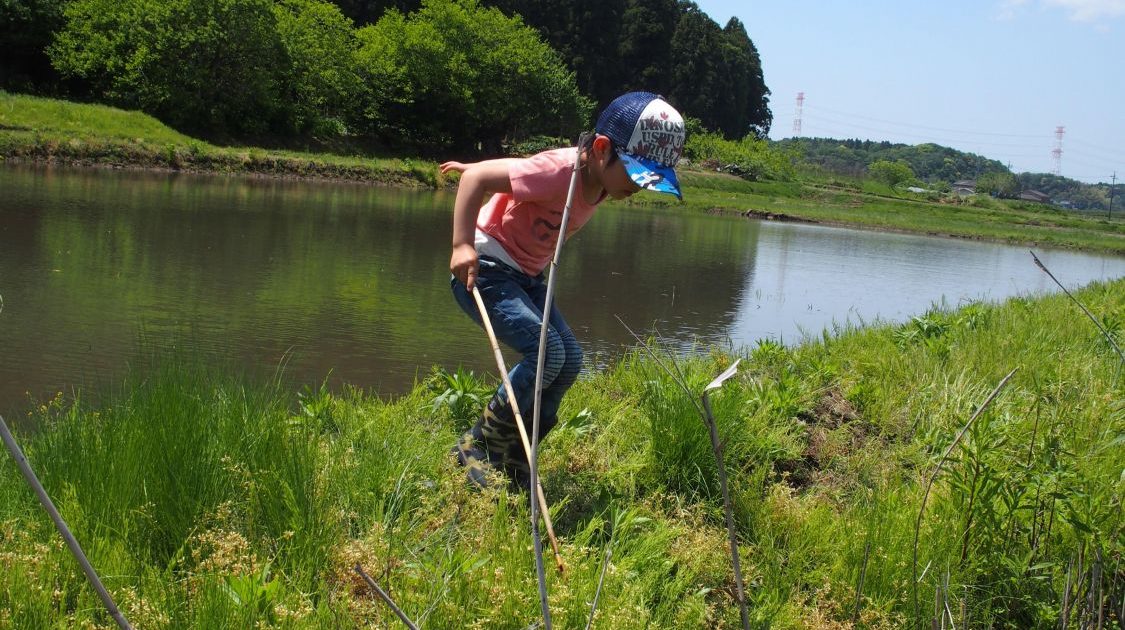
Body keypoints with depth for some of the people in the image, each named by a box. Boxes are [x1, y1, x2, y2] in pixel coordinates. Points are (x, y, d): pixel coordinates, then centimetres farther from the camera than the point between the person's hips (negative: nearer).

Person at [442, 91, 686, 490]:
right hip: (485, 268, -9)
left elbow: (528, 169, 15)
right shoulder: (561, 171, -27)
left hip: (527, 276, 9)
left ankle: (512, 462, 10)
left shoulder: (598, 177, 0)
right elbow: (477, 178, -26)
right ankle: (476, 446, -8)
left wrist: (474, 168, 25)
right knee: (546, 352, -24)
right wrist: (462, 244, -34)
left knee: (570, 359, -1)